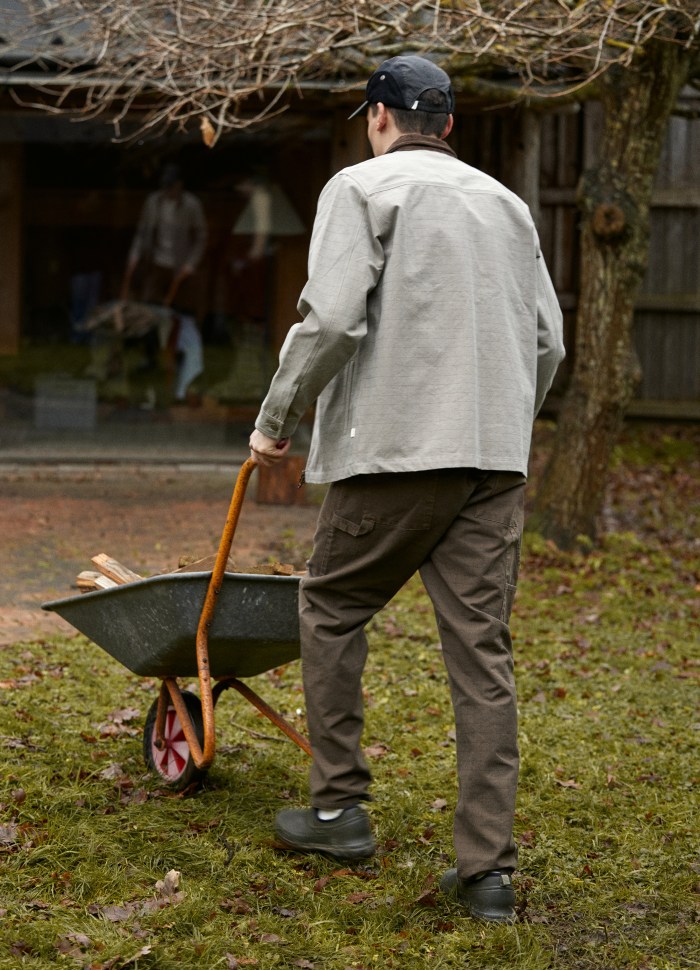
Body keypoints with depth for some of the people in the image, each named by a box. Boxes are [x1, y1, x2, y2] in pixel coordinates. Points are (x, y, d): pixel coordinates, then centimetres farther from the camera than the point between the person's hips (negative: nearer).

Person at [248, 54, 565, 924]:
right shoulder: (505, 204, 18)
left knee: (331, 608, 15)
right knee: (482, 650, 4)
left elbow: (331, 318, -13)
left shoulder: (364, 186, 0)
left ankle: (337, 809, 19)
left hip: (396, 452, -5)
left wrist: (276, 417, -2)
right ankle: (487, 868, 3)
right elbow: (547, 341, 17)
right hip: (495, 460, 5)